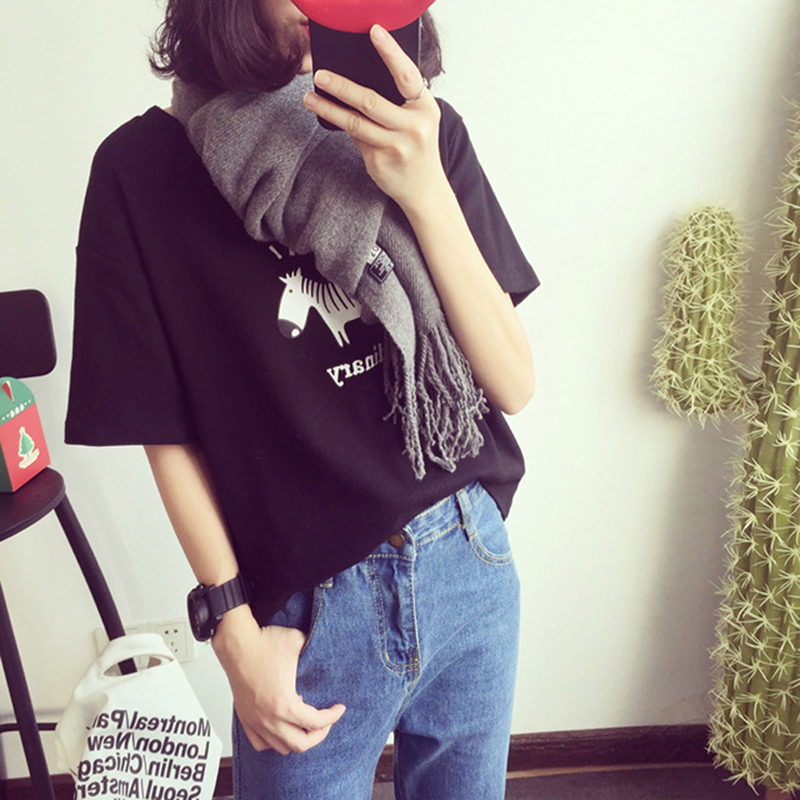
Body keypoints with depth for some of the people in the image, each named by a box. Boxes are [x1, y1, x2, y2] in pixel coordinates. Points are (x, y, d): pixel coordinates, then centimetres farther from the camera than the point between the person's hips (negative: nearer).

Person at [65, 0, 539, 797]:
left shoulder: (424, 134, -4)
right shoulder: (146, 166, -10)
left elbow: (512, 384, -9)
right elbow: (168, 432, -6)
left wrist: (425, 190, -22)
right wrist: (236, 631, -6)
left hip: (472, 566, 3)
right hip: (312, 608, -2)